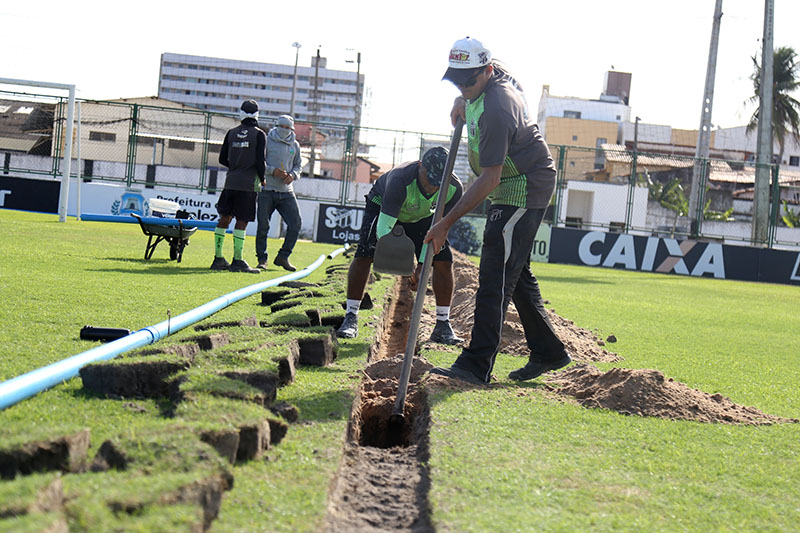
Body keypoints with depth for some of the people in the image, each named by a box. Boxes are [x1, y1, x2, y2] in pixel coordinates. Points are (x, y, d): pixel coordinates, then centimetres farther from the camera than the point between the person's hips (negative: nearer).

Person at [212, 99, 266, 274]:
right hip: (248, 184, -4)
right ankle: (237, 261, -5)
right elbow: (260, 161, -9)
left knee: (224, 218, 10)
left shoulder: (232, 133, 8)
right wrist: (262, 179, 8)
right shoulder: (259, 135, -4)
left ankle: (218, 258, 12)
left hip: (231, 181, 4)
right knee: (241, 222, -4)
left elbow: (223, 159, 10)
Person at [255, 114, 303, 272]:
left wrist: (293, 174, -2)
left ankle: (283, 257, 6)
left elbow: (298, 165, 19)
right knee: (263, 226, -1)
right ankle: (261, 259, 10)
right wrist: (273, 171, -17)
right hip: (267, 190, -3)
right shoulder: (266, 141, -1)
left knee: (296, 223, -5)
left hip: (286, 192, 3)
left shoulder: (295, 145, 11)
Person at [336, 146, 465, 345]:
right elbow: (384, 227, -42)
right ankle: (351, 319, -13)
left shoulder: (454, 188, -30)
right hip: (382, 205, -3)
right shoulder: (400, 180, -43)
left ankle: (443, 325, -3)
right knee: (364, 254, -22)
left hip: (422, 215, 3)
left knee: (444, 260, -11)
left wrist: (422, 266, -25)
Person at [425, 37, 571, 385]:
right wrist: (463, 101, 12)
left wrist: (447, 222, -31)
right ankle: (548, 352, 26)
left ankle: (477, 365, -21)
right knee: (516, 273, 17)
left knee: (496, 276, -16)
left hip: (523, 192, -11)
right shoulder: (495, 73, 0)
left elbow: (489, 179, -31)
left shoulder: (496, 110, -30)